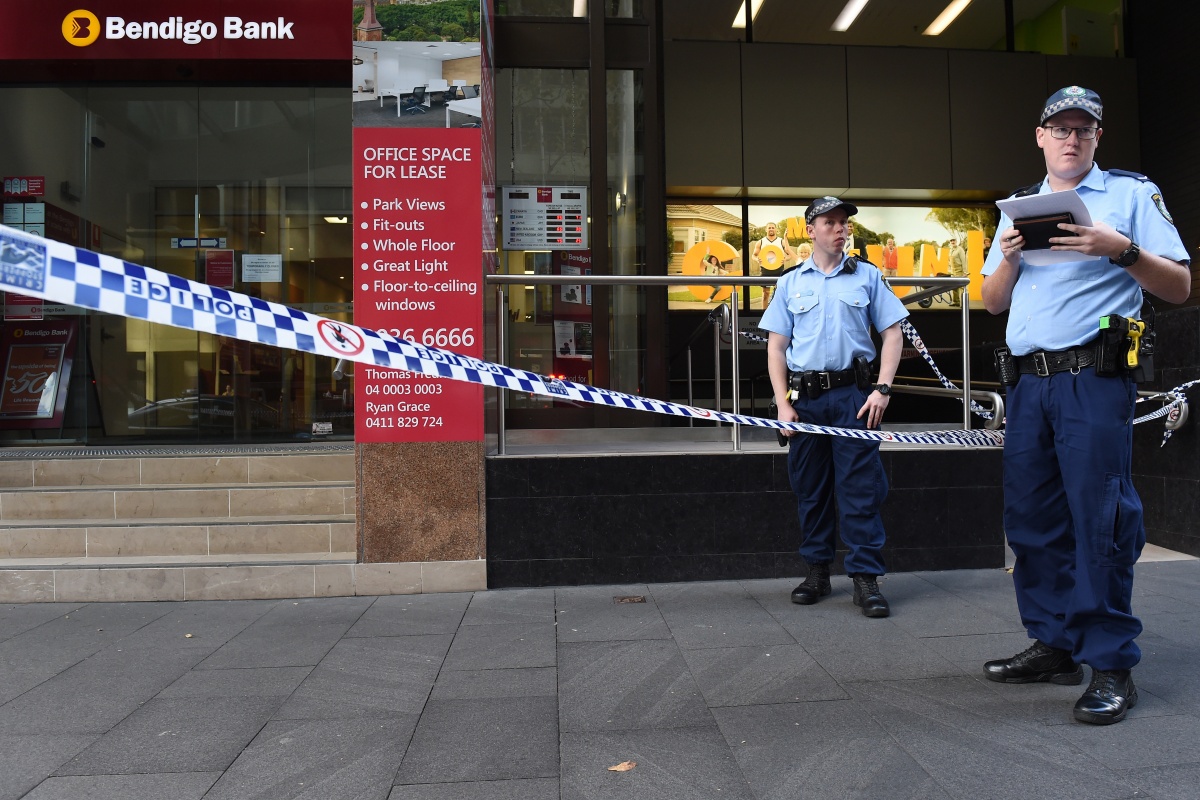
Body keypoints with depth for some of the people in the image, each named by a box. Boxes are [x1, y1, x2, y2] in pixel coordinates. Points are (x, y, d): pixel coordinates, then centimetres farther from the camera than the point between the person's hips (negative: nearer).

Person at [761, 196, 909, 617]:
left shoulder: (867, 275, 10)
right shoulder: (790, 282, 11)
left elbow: (892, 332, 7)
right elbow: (776, 346, 9)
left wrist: (882, 388, -5)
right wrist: (782, 403, -1)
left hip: (852, 394, -1)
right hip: (805, 397, 2)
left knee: (860, 487, -5)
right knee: (809, 488, 8)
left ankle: (866, 577, 2)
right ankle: (816, 571, 20)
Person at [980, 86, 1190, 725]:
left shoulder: (1132, 193, 8)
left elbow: (1180, 287, 1)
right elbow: (993, 302, 18)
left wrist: (1122, 250, -15)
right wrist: (1010, 257, -1)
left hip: (1094, 378, -5)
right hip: (1029, 381, 5)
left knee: (1099, 519, -8)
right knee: (1031, 518, 6)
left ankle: (1111, 665, 2)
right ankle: (1055, 646, 19)